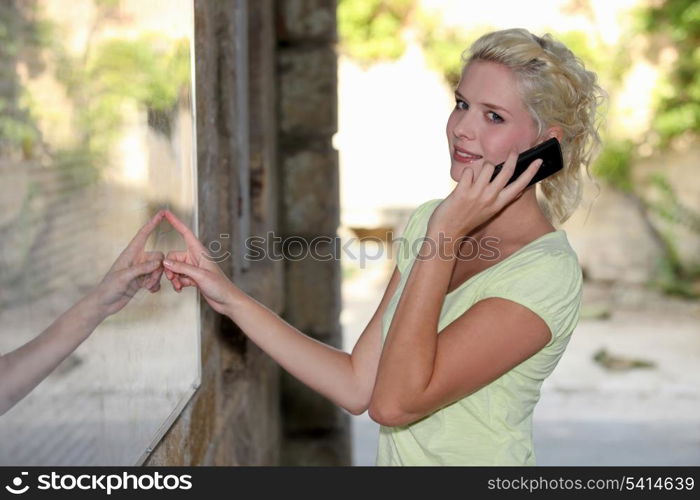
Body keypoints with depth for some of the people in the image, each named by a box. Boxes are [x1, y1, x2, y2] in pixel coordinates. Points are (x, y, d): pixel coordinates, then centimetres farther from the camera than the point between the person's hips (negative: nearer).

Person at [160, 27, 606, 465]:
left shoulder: (549, 273, -17)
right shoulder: (430, 220, 3)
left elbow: (393, 402, -22)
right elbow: (358, 386, 2)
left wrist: (445, 236, -20)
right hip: (394, 458, 5)